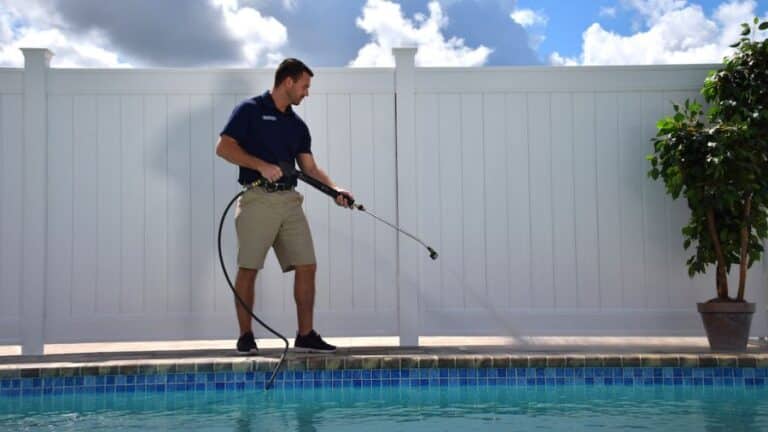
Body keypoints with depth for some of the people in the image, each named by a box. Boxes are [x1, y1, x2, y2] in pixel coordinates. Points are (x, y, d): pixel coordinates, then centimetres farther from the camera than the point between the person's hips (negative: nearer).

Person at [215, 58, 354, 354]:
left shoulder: (297, 125, 17)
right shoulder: (250, 110, 0)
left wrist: (335, 190, -3)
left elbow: (310, 168, 14)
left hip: (290, 200, 6)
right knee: (248, 269, -2)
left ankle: (305, 335, 6)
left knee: (306, 265, -1)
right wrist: (261, 165, -17)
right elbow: (224, 147, -7)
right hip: (257, 199, -6)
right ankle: (245, 336, 8)